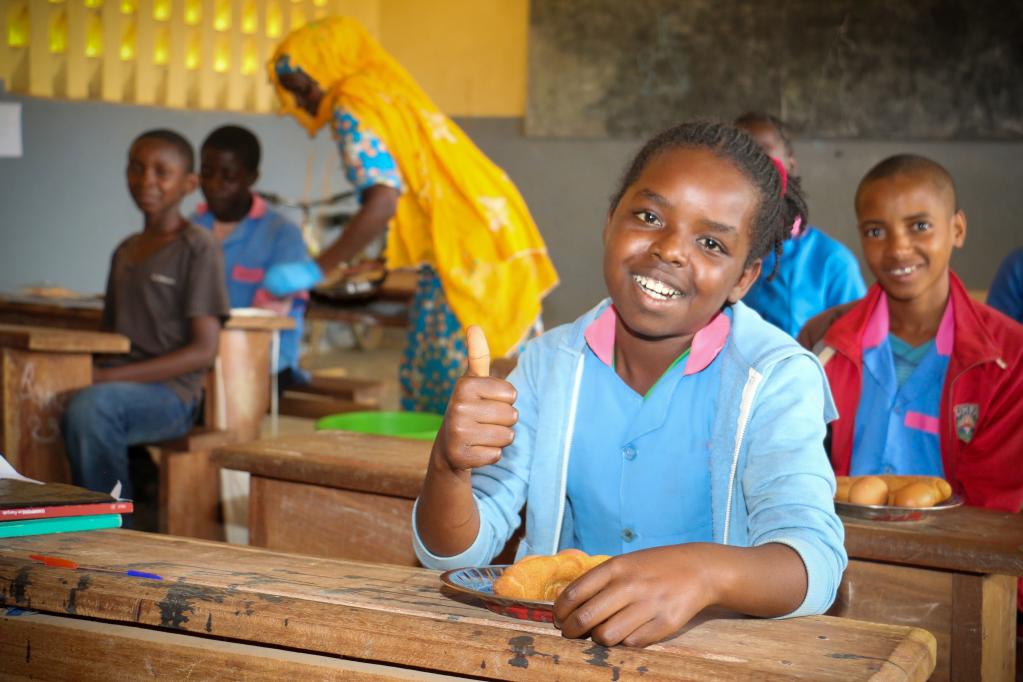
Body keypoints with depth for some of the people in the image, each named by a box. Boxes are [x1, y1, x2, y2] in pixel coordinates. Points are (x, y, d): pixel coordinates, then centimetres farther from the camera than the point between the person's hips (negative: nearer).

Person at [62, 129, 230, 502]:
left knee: (90, 406, -35)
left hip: (170, 393, -5)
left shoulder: (199, 248, -2)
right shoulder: (124, 252, 20)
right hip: (117, 386, 6)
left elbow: (203, 350, -10)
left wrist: (107, 377, -17)